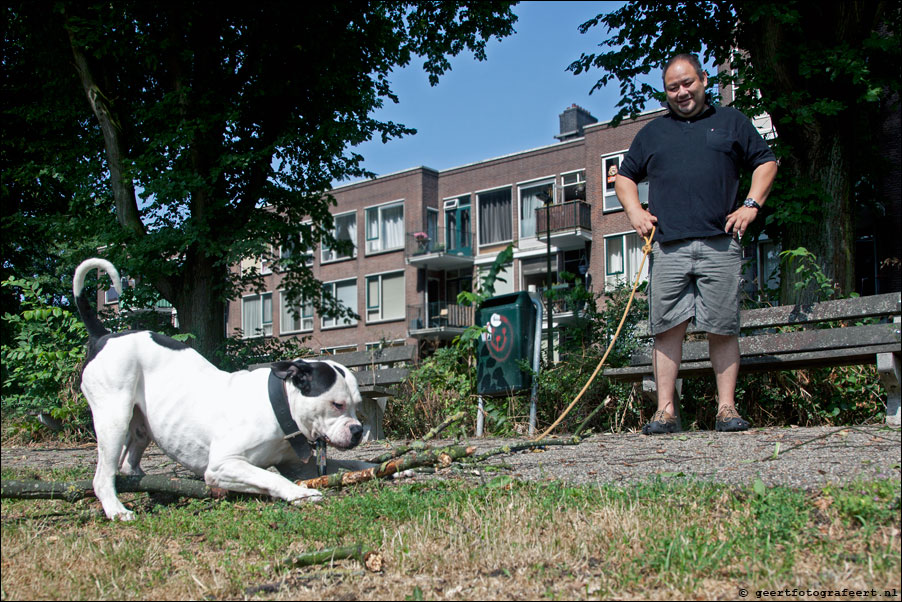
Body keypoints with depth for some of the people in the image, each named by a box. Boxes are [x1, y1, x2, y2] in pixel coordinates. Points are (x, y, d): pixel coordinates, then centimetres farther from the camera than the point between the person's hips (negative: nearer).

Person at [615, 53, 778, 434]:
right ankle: (666, 410, -1)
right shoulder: (652, 133, 22)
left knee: (722, 328, -4)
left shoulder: (731, 122, 17)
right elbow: (625, 177, 27)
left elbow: (766, 162, 17)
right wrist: (634, 210, 9)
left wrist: (751, 205, 3)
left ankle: (726, 408, 2)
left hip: (719, 245, -1)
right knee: (667, 327, -4)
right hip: (668, 247, 1)